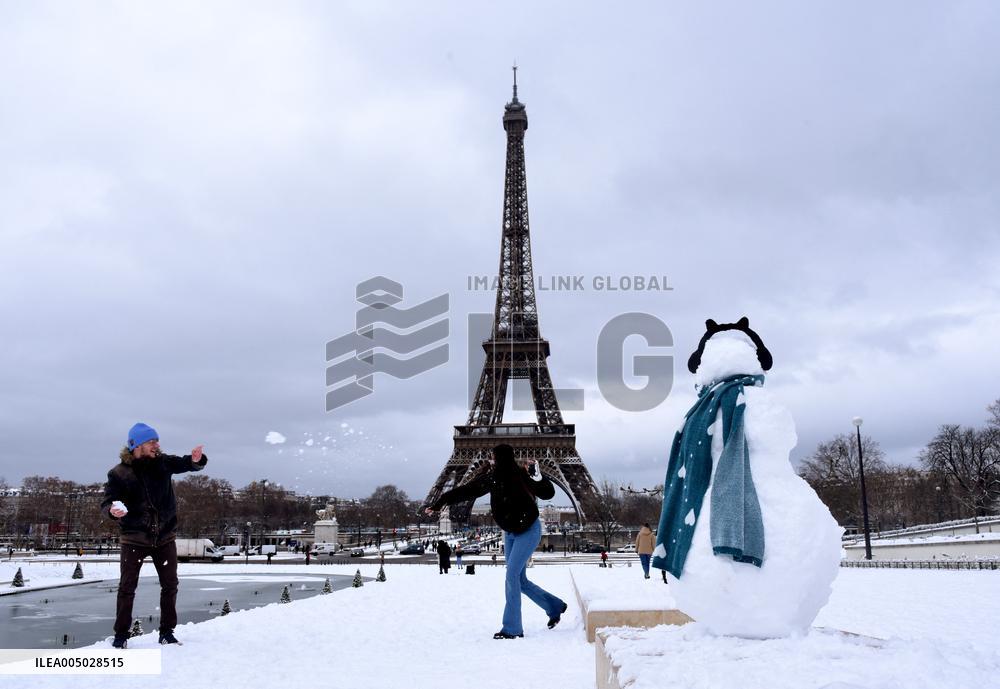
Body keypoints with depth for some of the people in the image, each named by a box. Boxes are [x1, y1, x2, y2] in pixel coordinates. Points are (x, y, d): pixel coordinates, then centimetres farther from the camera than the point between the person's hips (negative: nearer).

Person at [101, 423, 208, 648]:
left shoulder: (162, 462, -1)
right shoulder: (119, 473, -9)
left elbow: (186, 464, -5)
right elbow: (106, 503, -9)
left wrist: (196, 459, -30)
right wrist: (113, 510, -33)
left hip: (164, 537, 3)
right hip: (134, 538, -3)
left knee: (170, 585, 7)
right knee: (127, 587, 1)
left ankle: (167, 632, 21)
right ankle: (121, 634, 17)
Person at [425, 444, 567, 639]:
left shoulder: (521, 476, -23)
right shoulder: (491, 478, -6)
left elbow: (548, 493, -23)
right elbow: (467, 490, 2)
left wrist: (538, 478, -41)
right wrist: (440, 502, 4)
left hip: (529, 531, -7)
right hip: (510, 533, 7)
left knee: (511, 576, -13)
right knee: (520, 580, 10)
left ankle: (512, 628, -4)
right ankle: (554, 606, 30)